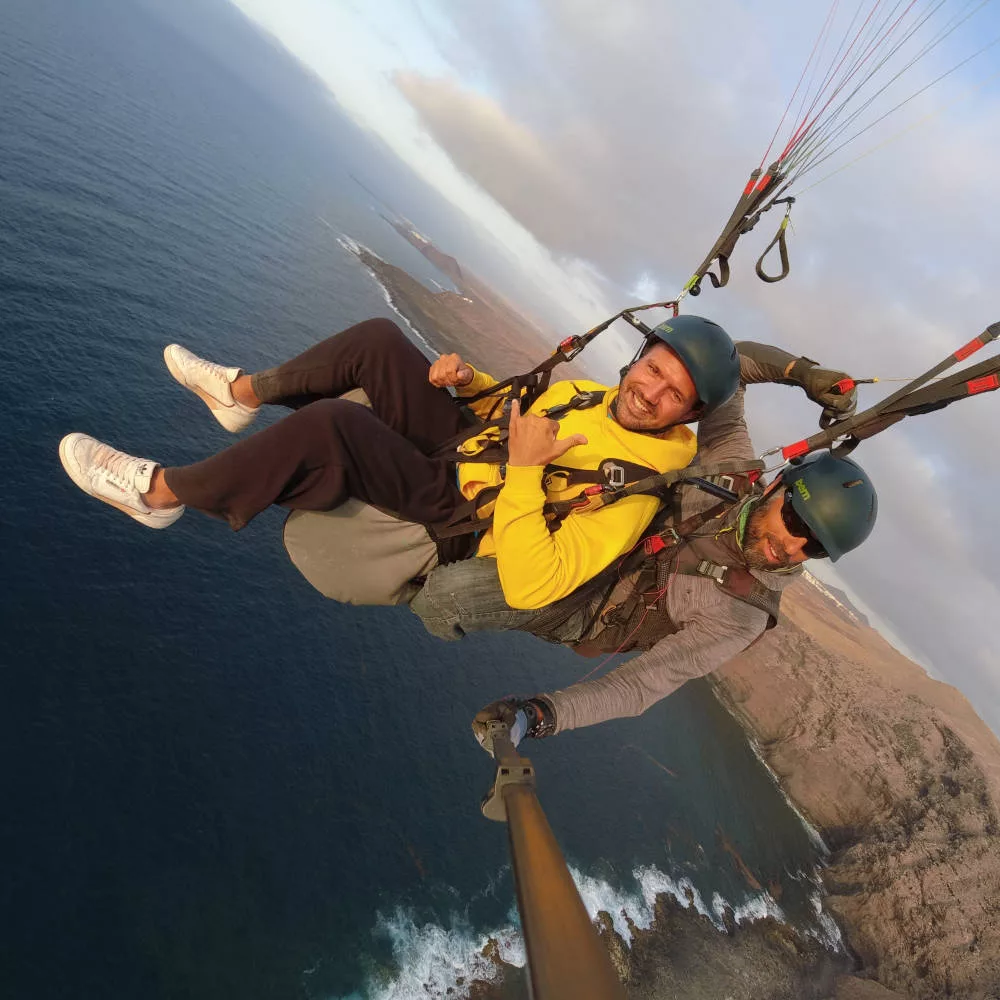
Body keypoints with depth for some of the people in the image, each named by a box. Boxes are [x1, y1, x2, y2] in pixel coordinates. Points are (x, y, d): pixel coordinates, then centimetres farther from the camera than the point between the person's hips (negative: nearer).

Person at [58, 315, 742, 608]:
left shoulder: (634, 492, -23)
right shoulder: (596, 395, 2)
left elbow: (528, 588, -31)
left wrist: (521, 472, -33)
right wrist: (473, 382, 1)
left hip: (447, 521, -8)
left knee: (329, 424, -30)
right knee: (378, 339, -3)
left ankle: (161, 492, -8)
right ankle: (243, 391, 19)